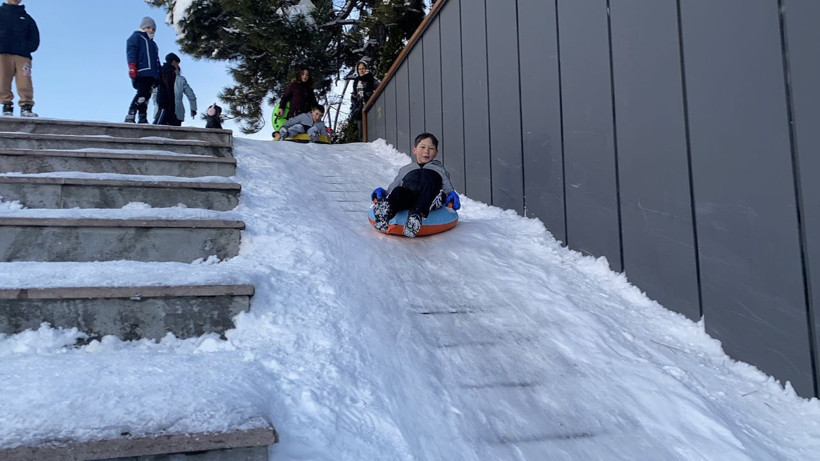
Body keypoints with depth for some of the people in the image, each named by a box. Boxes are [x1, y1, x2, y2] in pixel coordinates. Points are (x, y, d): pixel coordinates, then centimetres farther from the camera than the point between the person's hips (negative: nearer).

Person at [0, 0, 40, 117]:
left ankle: (26, 107, -17)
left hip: (22, 55, 0)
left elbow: (35, 38, 15)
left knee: (25, 82, -14)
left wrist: (26, 48, -3)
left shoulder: (26, 18, 24)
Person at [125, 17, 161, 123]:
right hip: (142, 72, -8)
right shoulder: (136, 37, 12)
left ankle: (143, 120, -2)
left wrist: (159, 74, 22)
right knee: (142, 95, -22)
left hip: (152, 75, 8)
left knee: (146, 96, 1)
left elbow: (156, 60, 32)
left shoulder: (152, 43, 35)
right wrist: (132, 65, -18)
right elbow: (131, 51, -3)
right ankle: (130, 117, -26)